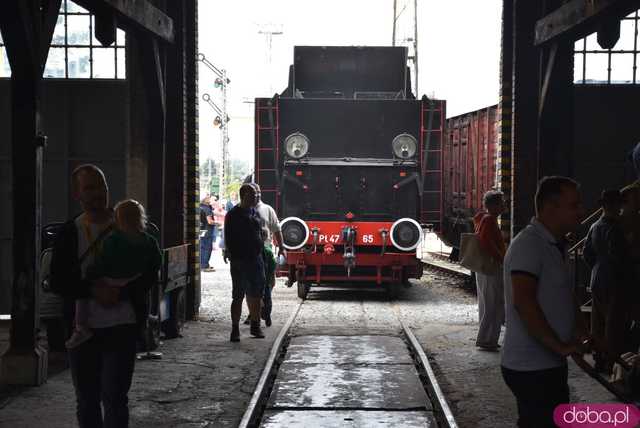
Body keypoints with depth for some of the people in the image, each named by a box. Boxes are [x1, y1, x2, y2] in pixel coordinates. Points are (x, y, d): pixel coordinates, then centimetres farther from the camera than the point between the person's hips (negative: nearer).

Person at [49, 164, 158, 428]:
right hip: (82, 328, 2)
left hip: (122, 327, -2)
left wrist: (121, 292, -17)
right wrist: (93, 290, -17)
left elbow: (149, 275, 1)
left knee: (115, 399, -5)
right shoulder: (69, 233, 4)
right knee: (86, 402, 12)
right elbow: (57, 281, -2)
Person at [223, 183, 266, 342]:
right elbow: (229, 238, -9)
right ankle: (235, 329, 2)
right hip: (240, 261, -7)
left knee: (255, 295, 12)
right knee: (238, 296, -3)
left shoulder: (255, 212, 13)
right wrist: (229, 252, -17)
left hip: (256, 259, 7)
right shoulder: (233, 215, -7)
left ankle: (255, 326, 24)